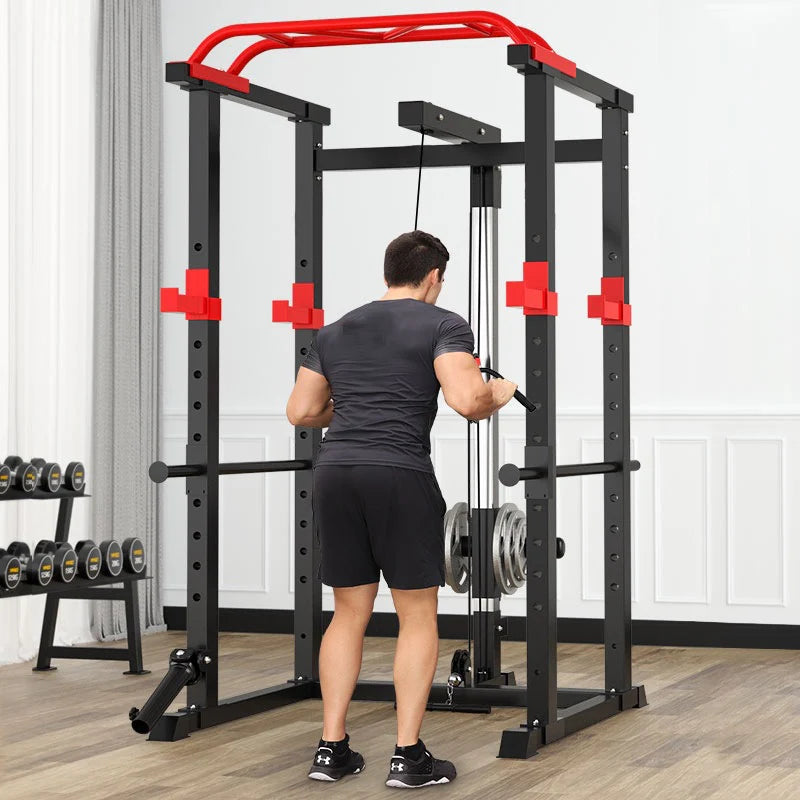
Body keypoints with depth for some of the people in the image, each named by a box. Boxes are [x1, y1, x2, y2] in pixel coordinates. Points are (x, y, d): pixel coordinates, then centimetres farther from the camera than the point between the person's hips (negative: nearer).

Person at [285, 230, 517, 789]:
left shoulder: (337, 331, 20)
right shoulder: (442, 325, 1)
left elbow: (300, 412, 20)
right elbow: (466, 400, -15)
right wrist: (498, 395, 7)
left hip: (334, 471, 5)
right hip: (399, 475, -5)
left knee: (350, 613, 15)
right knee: (418, 616, 5)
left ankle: (332, 749, 14)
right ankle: (409, 757, 3)